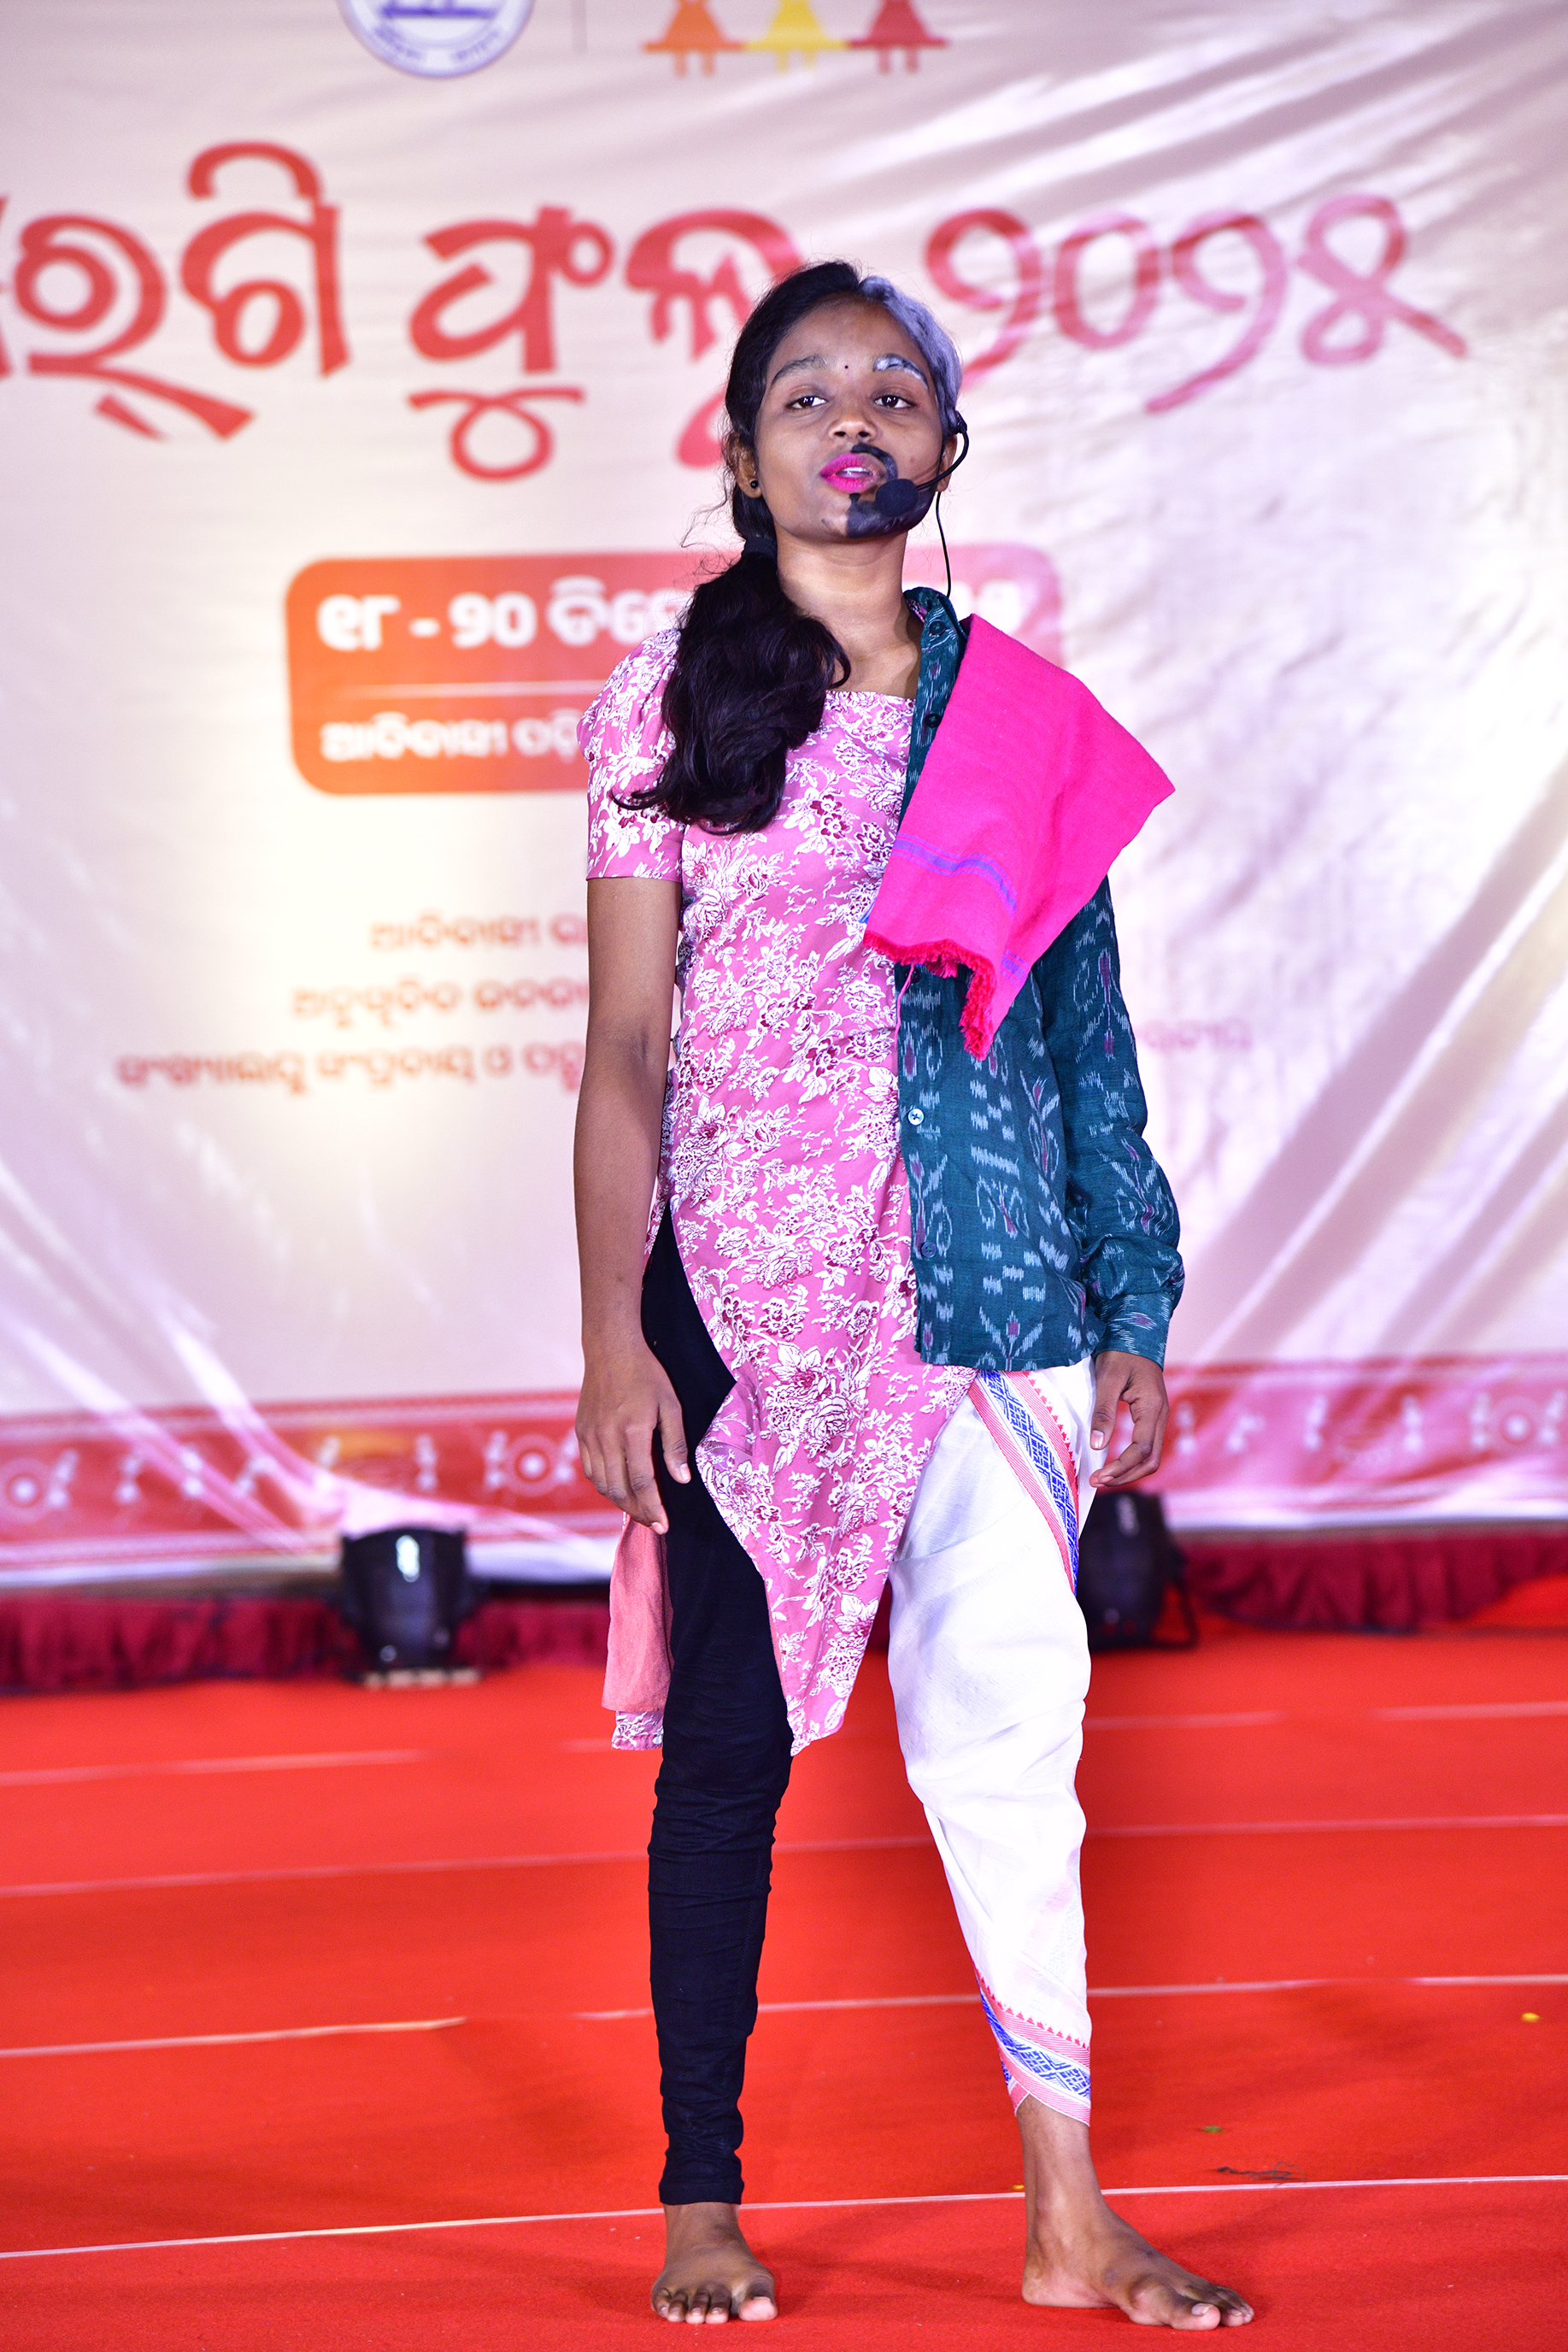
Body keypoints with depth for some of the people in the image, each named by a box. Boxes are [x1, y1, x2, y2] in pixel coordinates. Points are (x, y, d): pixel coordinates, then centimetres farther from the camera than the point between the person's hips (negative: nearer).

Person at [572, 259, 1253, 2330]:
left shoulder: (1023, 715, 8)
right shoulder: (671, 702, 2)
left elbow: (1089, 1036, 11)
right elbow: (624, 1049, 1)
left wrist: (1131, 1319, 7)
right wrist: (613, 1337, -6)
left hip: (995, 1290, 2)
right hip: (749, 1300, -1)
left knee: (1012, 1729, -1)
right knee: (732, 1734, 5)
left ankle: (1071, 2223, 6)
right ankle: (703, 2204, 16)